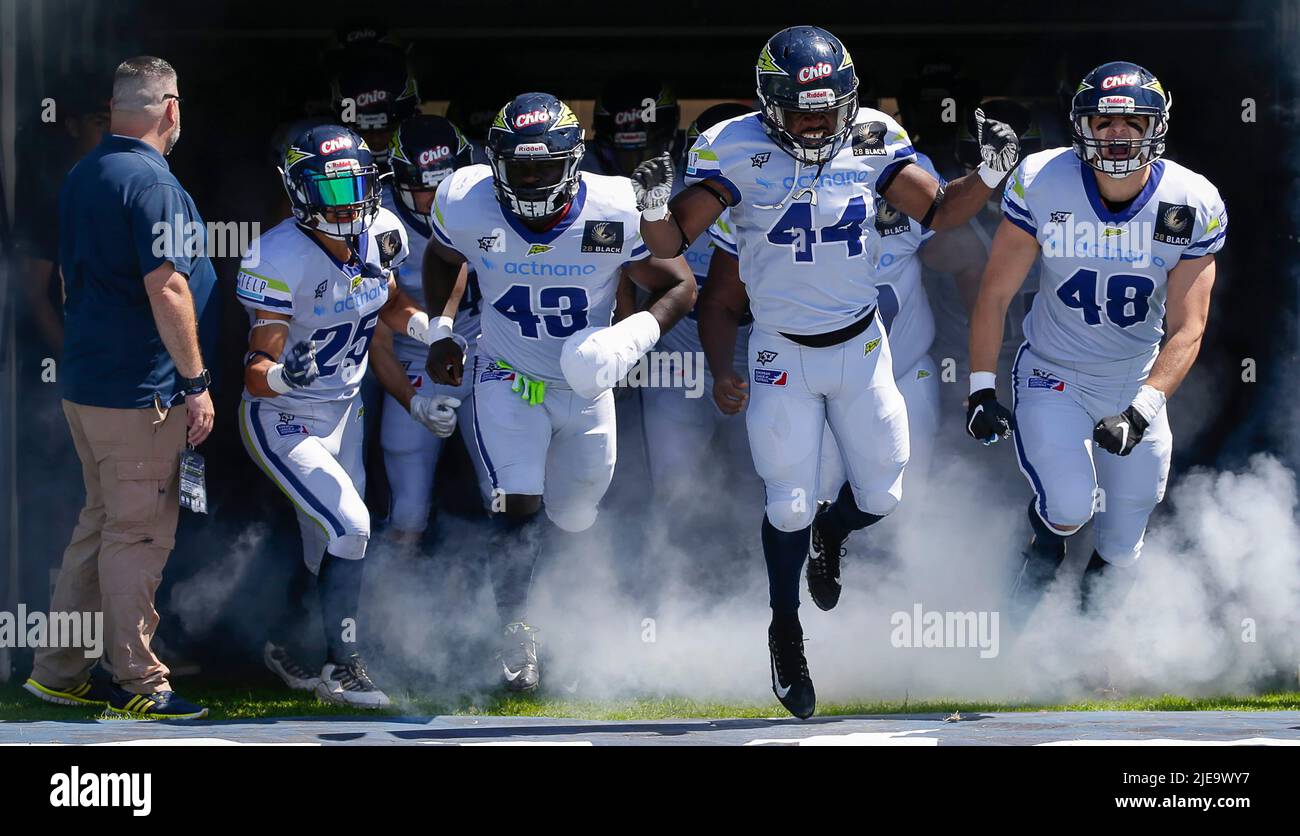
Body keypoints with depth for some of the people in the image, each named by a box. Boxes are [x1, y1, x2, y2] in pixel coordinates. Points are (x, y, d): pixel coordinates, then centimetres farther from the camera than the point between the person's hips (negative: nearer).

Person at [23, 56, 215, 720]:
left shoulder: (81, 177, 11)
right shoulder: (152, 183, -17)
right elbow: (166, 290, -20)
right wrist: (196, 384, -15)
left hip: (83, 383, 9)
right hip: (139, 392, -9)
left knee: (100, 523, 17)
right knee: (138, 537, -2)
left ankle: (58, 672, 20)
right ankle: (138, 684, 2)